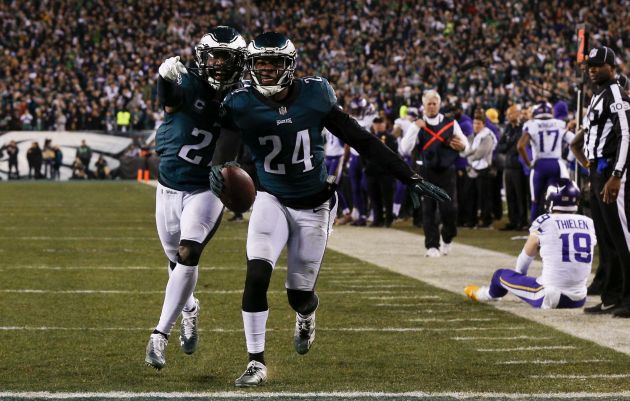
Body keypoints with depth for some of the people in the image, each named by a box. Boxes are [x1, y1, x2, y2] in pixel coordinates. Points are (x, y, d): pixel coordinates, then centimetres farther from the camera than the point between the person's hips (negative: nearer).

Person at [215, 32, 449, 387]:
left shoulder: (314, 97, -14)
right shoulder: (243, 105, -14)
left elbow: (362, 141, -9)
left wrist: (410, 178, -10)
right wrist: (217, 168, -38)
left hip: (314, 206, 0)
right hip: (272, 200, 0)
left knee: (299, 293, 7)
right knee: (257, 275, -21)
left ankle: (306, 314, 47)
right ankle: (256, 362, -7)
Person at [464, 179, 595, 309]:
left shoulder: (544, 222, -5)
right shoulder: (589, 223, 6)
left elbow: (526, 256, 13)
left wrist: (519, 274, 34)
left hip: (548, 298, -4)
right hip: (579, 300, 4)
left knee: (501, 275, 24)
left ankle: (488, 294, 49)